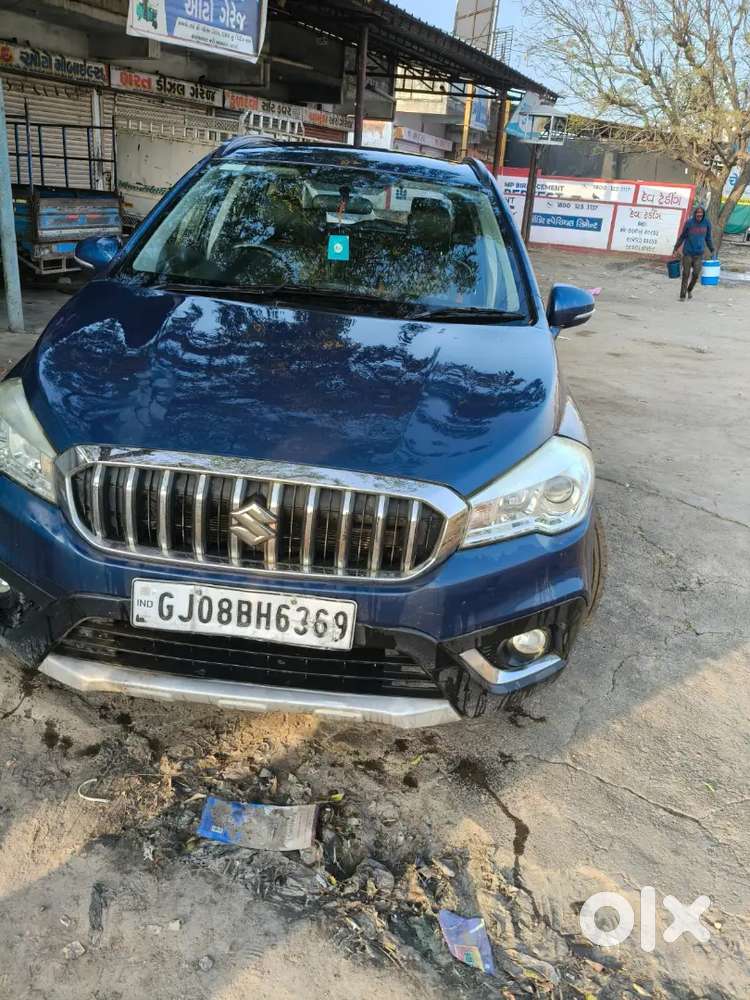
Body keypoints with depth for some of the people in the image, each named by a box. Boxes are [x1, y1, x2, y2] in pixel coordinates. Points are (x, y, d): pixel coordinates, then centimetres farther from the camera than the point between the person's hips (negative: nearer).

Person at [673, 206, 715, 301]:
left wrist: (712, 250, 14)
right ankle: (682, 295, 7)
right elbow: (682, 236, 5)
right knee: (686, 274, -1)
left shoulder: (707, 223, 0)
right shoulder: (689, 222, -6)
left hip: (699, 254, 2)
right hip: (688, 253, -2)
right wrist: (676, 248, 7)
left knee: (696, 274, -3)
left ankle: (690, 289, 24)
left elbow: (708, 238, 12)